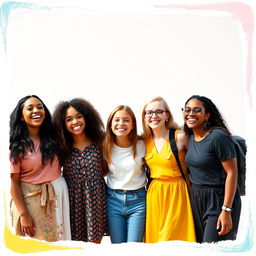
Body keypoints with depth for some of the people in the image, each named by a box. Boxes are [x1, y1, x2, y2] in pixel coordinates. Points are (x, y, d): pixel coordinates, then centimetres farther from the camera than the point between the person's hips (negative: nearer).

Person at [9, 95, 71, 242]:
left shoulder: (52, 138, 2)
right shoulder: (18, 146, -8)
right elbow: (14, 183, -10)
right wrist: (24, 215, -12)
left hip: (57, 196, 4)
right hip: (29, 199, -3)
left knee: (58, 243, 14)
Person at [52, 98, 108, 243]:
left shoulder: (99, 141, -2)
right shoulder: (61, 146, -2)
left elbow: (105, 168, 8)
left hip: (96, 198, 0)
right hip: (73, 199, 0)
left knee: (95, 242, 10)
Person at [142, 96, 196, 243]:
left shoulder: (180, 137, -8)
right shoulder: (144, 141, 5)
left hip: (176, 193, -4)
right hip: (154, 193, 4)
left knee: (172, 239, -3)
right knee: (154, 239, 9)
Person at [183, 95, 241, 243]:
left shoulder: (218, 137, -15)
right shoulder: (191, 138, 8)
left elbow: (232, 172, -17)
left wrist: (226, 210, -20)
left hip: (219, 199, -7)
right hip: (196, 199, 7)